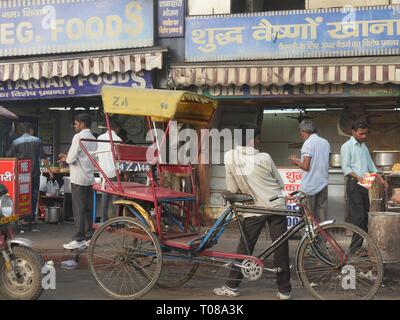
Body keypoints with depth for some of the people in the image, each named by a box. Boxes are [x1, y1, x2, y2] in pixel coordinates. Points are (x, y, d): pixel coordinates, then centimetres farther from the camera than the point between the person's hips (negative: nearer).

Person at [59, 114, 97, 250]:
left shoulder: (78, 137, -11)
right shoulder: (93, 139, 15)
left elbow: (72, 158, -16)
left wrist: (65, 159, 5)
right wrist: (68, 157, 18)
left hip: (78, 178, -8)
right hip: (90, 177, 8)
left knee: (78, 209, -5)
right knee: (88, 208, 11)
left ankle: (79, 239, -4)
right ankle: (89, 236, 14)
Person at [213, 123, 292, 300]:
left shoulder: (230, 157, -7)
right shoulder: (264, 158, -8)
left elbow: (232, 189, -1)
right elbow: (280, 184, 5)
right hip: (276, 206, 0)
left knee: (244, 248, 9)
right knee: (281, 248, 5)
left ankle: (232, 286, 13)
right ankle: (284, 290, 11)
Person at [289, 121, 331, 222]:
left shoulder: (308, 143, -12)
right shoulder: (325, 142, 11)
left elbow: (306, 166, -18)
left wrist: (296, 161, 3)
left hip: (309, 186, -7)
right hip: (323, 183, 7)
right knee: (322, 214, 11)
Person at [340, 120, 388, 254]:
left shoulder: (364, 146, 20)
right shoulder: (347, 146, -4)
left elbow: (370, 165, 25)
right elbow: (345, 168, -11)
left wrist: (380, 178, 15)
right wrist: (358, 177, -23)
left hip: (364, 184, 8)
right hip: (353, 183, -8)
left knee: (365, 214, 5)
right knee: (358, 215, -13)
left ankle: (359, 244, 9)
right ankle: (355, 247, -11)